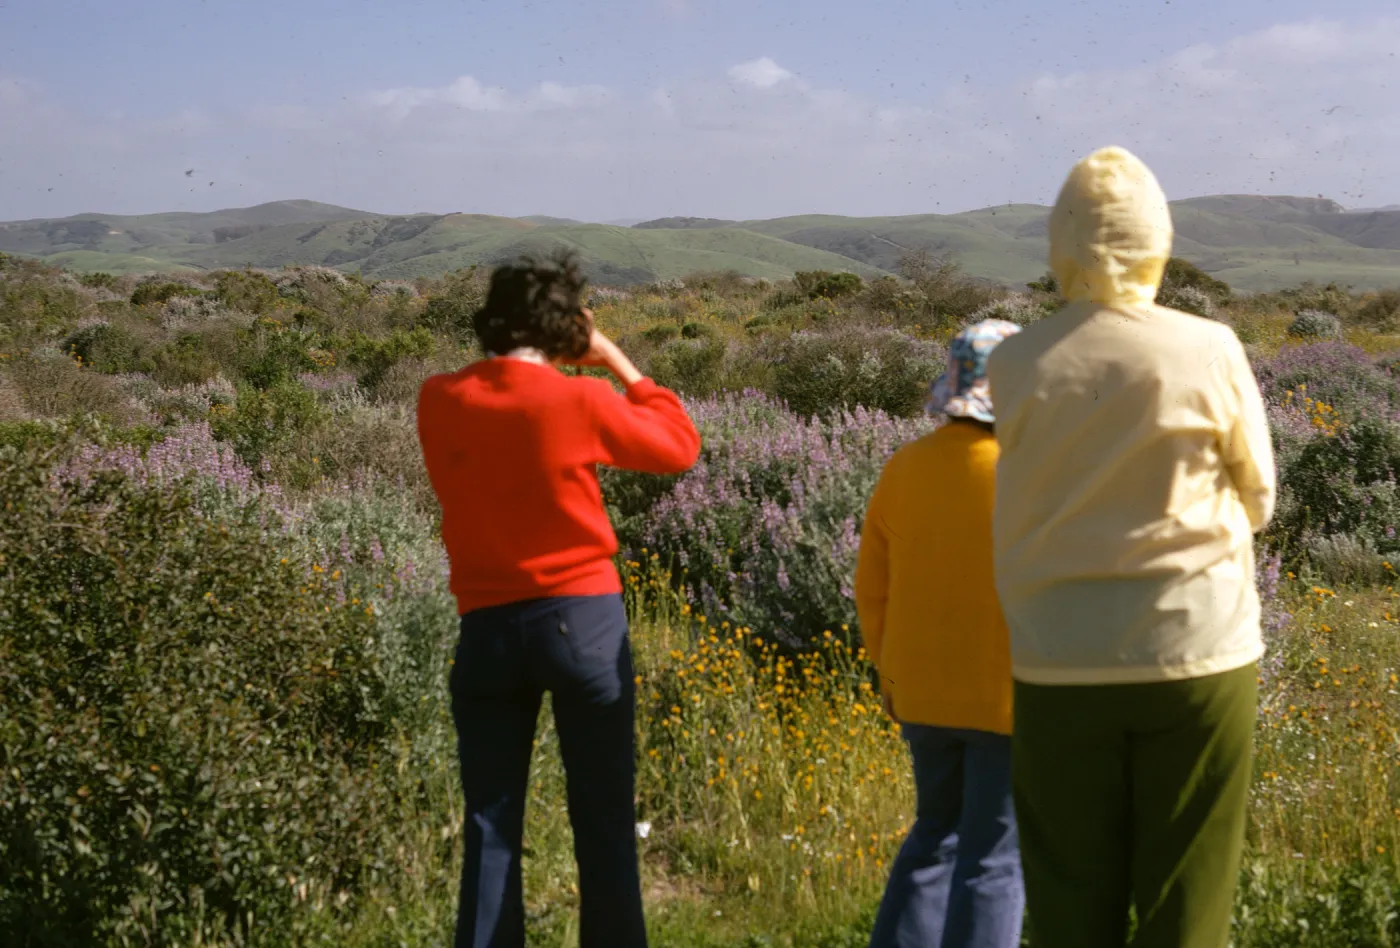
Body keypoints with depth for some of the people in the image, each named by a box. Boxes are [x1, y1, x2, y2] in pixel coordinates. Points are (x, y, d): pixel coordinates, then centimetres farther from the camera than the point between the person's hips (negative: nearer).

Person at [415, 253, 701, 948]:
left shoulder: (439, 402, 0)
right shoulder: (582, 401, -9)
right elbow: (680, 446, 6)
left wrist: (551, 371, 16)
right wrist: (614, 362, 9)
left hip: (487, 627, 3)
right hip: (583, 619, -3)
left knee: (491, 823, 9)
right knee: (604, 817, 6)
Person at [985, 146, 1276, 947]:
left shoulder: (1016, 367, -5)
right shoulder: (1212, 353, -7)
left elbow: (1029, 509, 3)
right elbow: (1257, 503, 4)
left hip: (1061, 668, 1)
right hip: (1195, 654, -1)